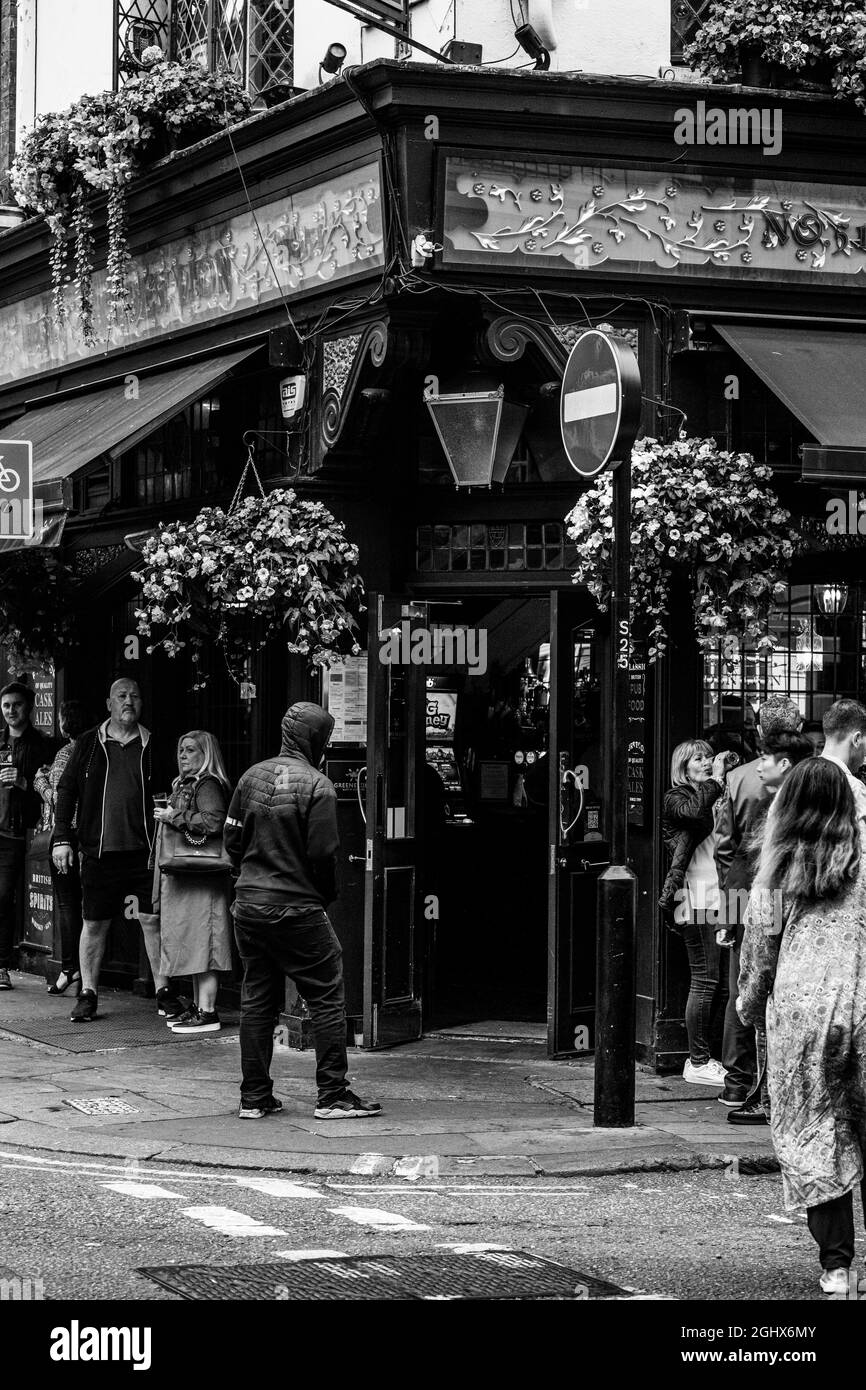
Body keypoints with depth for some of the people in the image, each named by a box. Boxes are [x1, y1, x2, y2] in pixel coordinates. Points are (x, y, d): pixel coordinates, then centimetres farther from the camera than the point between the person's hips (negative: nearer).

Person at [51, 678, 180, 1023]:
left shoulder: (153, 745, 5)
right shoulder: (88, 744, 7)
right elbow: (67, 790, 8)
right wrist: (62, 838, 0)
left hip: (145, 849, -1)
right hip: (99, 850, 1)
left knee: (152, 920, -1)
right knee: (94, 923, 6)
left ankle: (163, 992, 9)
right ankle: (88, 994, 15)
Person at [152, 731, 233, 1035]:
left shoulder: (208, 785, -12)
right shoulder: (184, 784, 19)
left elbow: (214, 821, -26)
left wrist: (174, 816, -19)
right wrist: (167, 818, 11)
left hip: (202, 879, -10)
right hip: (183, 878, 10)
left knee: (202, 941, -9)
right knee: (192, 943, 13)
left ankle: (207, 1013, -9)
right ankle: (198, 1006, 18)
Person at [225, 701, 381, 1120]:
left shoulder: (252, 777, 6)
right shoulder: (316, 786, -12)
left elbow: (232, 840, 8)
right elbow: (323, 854, -14)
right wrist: (326, 895, 4)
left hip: (248, 906, 6)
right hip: (298, 909, -6)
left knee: (256, 999, 11)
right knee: (327, 998, 3)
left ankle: (254, 1097, 13)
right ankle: (332, 1095, 2)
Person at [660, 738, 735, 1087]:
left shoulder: (719, 797, 20)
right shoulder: (677, 798, 1)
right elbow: (694, 810, -21)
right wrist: (716, 780, -9)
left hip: (720, 898, 7)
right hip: (698, 898, -7)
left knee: (721, 981, 7)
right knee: (705, 980, -6)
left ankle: (700, 1058, 15)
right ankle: (698, 1062, 1)